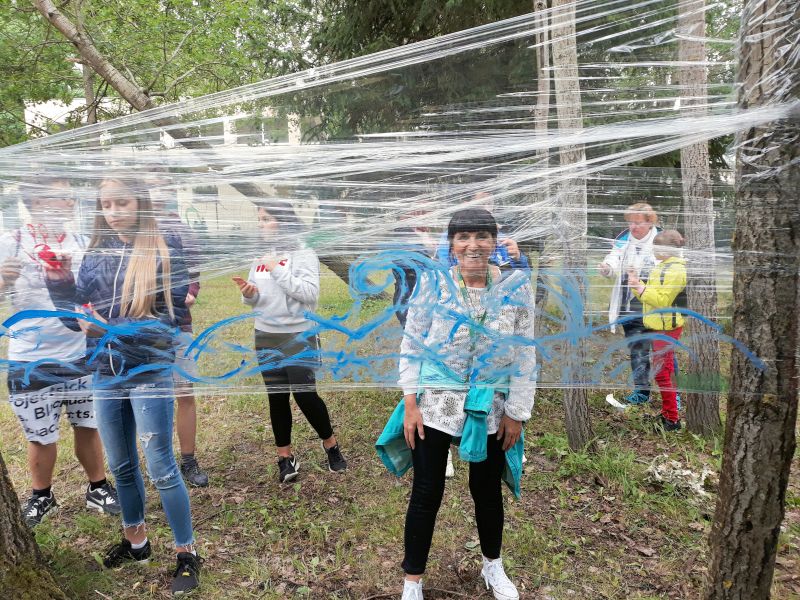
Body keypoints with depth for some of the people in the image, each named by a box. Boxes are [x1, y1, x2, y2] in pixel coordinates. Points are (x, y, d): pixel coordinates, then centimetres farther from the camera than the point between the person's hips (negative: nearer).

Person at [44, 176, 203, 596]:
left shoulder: (164, 251, -9)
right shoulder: (95, 254, 5)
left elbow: (174, 317, -12)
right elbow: (78, 319, 7)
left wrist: (116, 329, -21)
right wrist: (59, 283, -10)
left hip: (149, 372, -5)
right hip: (104, 373, 5)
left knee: (160, 467, 2)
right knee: (121, 465, 18)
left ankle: (186, 553, 18)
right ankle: (135, 538, 39)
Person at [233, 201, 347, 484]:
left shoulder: (303, 255, -9)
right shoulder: (260, 258, 8)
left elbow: (309, 293, -20)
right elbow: (257, 300, 13)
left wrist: (278, 270, -19)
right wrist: (249, 294, -10)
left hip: (299, 336, -5)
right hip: (266, 337, 5)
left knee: (304, 394, -4)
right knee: (277, 397, 9)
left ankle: (331, 445, 22)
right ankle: (285, 457, 22)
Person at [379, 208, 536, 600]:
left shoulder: (516, 287, -6)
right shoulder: (433, 283, -9)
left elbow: (525, 356, -1)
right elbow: (411, 344, -4)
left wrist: (516, 413, -1)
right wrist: (410, 403, -8)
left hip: (490, 410, 2)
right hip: (434, 405, -1)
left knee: (488, 491, 19)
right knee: (426, 494, 7)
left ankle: (492, 566, 45)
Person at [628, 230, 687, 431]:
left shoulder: (673, 270, -17)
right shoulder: (665, 267, 17)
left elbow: (662, 299, -24)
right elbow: (651, 296, 17)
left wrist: (640, 288, -20)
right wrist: (637, 284, 5)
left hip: (666, 328, -11)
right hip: (661, 326, 11)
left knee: (662, 371, -7)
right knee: (665, 370, 17)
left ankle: (672, 419, -1)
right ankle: (668, 413, 28)